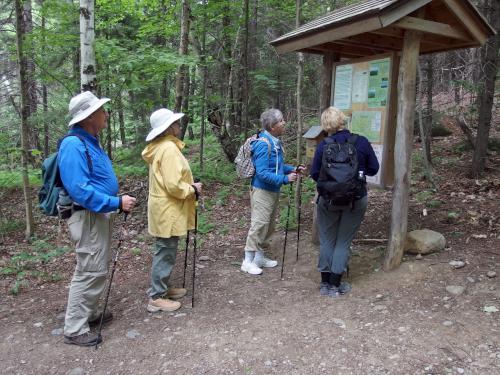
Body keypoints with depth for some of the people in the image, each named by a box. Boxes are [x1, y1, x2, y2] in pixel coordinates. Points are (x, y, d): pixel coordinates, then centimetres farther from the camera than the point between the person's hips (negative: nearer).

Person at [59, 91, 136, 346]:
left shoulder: (90, 142, 11)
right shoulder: (74, 145, -21)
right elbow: (79, 189, -28)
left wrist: (117, 201, 13)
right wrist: (117, 203, -27)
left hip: (99, 215, 10)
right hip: (88, 217, -10)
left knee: (97, 267, 19)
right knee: (91, 271, -3)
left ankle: (89, 313, 35)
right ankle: (75, 329, 10)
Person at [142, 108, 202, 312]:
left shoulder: (161, 147, 11)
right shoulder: (169, 148, -21)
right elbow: (174, 186, -26)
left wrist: (190, 185, 11)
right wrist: (193, 190, -10)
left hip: (165, 208, 10)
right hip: (167, 211, -10)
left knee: (164, 253, 19)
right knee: (165, 254, -1)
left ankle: (162, 288, 31)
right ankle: (156, 298, 9)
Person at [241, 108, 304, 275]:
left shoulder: (275, 142, 6)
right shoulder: (263, 144, -22)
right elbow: (262, 173, -26)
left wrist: (292, 169, 6)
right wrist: (285, 179, -25)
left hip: (273, 191, 9)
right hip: (262, 191, -9)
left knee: (269, 225, 16)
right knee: (259, 225, -4)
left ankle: (260, 257, 30)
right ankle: (248, 261, 8)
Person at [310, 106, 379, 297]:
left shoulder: (323, 146, -11)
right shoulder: (362, 142, -9)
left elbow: (314, 174, -6)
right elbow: (373, 168, 0)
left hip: (328, 199, 0)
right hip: (356, 200, 0)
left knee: (327, 240, 16)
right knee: (344, 241, 12)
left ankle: (325, 283, 24)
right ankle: (335, 284, 16)